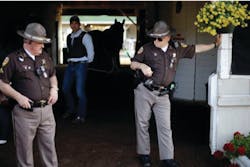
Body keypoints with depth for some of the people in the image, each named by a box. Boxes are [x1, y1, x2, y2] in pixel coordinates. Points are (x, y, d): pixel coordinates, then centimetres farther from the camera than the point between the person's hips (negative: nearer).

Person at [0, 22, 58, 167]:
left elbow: (52, 75, 24)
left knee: (49, 145, 12)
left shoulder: (45, 57, 9)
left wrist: (54, 88, 4)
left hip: (46, 110, 5)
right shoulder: (13, 59, -8)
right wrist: (19, 97, -15)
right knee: (25, 148, 8)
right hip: (25, 112, -4)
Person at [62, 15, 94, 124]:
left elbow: (91, 52, -8)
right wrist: (70, 61, 14)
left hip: (81, 65, -7)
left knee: (79, 91, -7)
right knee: (65, 88, 12)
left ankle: (81, 116, 4)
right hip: (70, 65, 7)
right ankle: (71, 109, 34)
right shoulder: (69, 37, 13)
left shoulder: (85, 36, -8)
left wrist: (86, 63, 0)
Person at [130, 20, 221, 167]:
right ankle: (144, 154, 18)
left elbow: (195, 49, 19)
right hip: (144, 92, -2)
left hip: (163, 95, 2)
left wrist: (214, 45, 20)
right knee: (142, 123, 5)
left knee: (165, 127, 1)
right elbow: (132, 64, 6)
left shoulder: (177, 49, 8)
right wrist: (142, 65, -16)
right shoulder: (146, 48, 0)